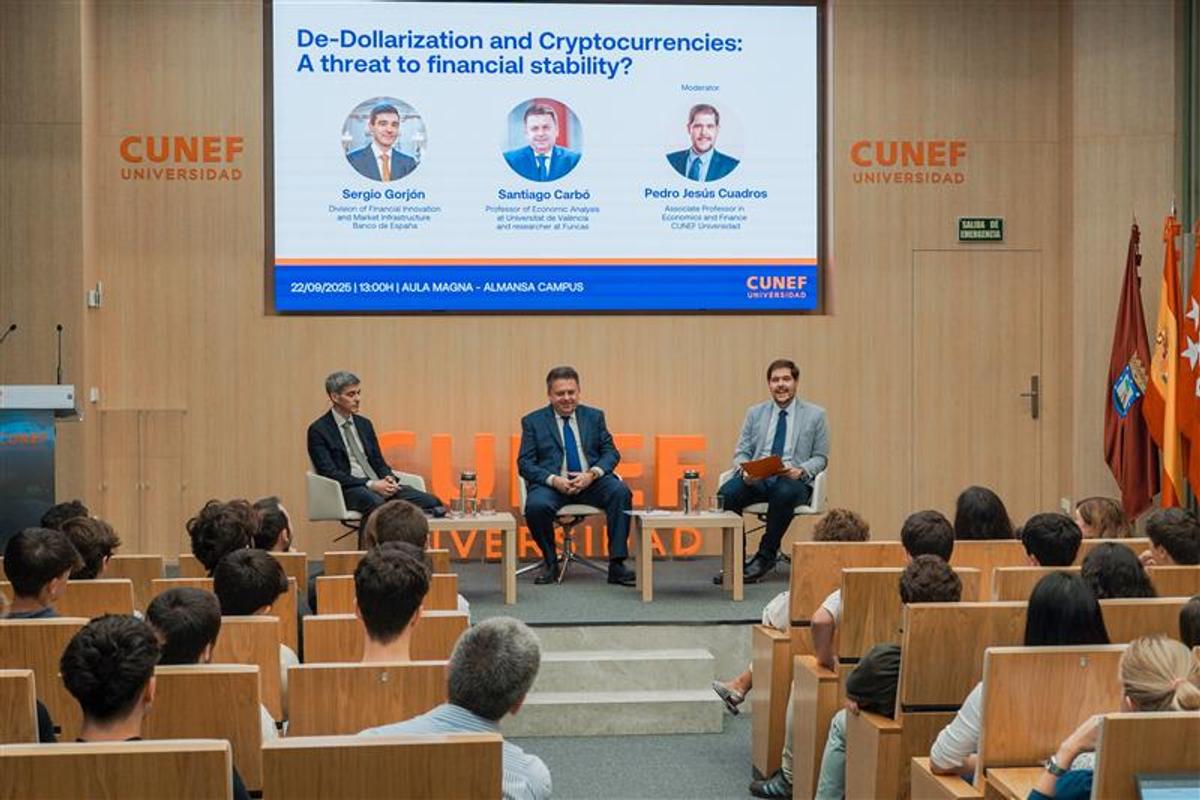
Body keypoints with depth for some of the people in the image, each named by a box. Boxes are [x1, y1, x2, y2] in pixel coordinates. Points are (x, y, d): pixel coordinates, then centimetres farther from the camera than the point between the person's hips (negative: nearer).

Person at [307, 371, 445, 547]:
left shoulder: (364, 424, 19)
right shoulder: (318, 430, -1)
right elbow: (330, 473, -10)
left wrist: (389, 479, -4)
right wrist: (370, 485, -18)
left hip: (378, 484, 6)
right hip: (349, 490, -6)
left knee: (432, 503, -19)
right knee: (375, 503, -42)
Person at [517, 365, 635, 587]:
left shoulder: (594, 416, 14)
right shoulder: (533, 421, 7)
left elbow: (611, 452, 9)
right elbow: (525, 463, 1)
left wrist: (592, 474, -12)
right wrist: (553, 480, -17)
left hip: (591, 482, 2)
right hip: (552, 483, -2)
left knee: (621, 492, -28)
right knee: (536, 505, -34)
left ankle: (617, 564, -23)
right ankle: (550, 563, -7)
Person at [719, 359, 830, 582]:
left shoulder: (815, 415, 9)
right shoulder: (755, 413, 17)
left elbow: (821, 457, 8)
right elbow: (741, 452, 13)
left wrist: (801, 471, -14)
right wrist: (744, 469, -11)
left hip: (793, 480, -2)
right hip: (755, 478, 2)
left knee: (784, 494, -39)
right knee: (726, 493, -30)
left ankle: (765, 557, -23)